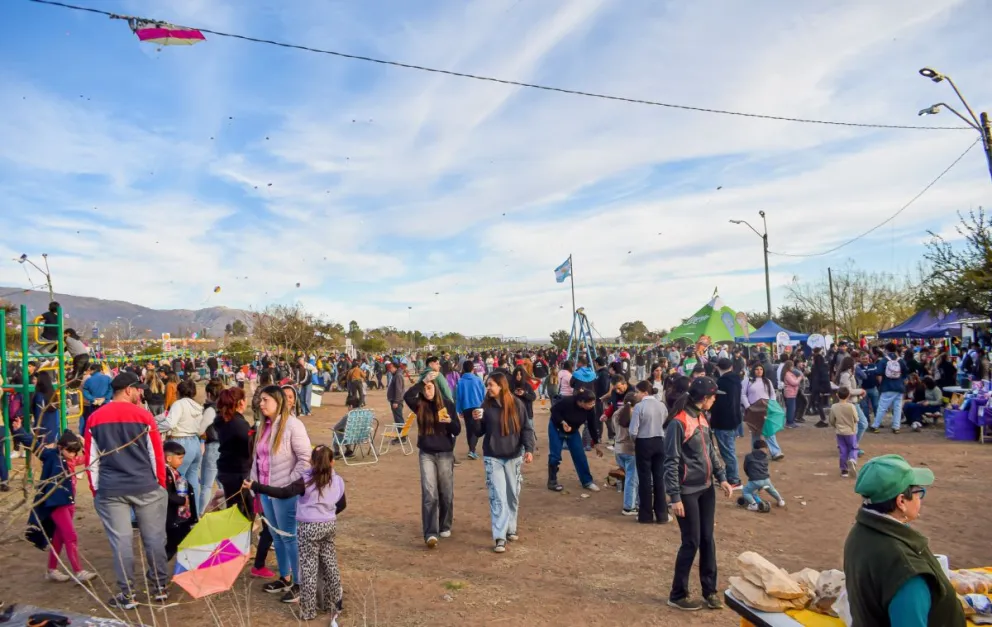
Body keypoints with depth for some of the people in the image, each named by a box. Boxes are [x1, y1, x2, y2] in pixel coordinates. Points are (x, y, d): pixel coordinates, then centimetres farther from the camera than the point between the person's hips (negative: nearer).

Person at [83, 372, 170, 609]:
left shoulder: (94, 419, 4)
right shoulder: (143, 415, -5)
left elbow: (91, 458, 7)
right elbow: (156, 453, -2)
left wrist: (96, 490, 15)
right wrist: (161, 484, 9)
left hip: (110, 490, 2)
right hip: (145, 487, -2)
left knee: (121, 541, 6)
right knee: (154, 537, 9)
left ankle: (127, 594, 11)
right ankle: (160, 587, 18)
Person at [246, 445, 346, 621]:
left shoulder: (306, 481, -16)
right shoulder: (338, 481, 1)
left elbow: (283, 493, -25)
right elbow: (342, 504, 13)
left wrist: (255, 486, -24)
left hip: (309, 528, -5)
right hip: (330, 525, 5)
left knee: (309, 567, 4)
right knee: (329, 563, 17)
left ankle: (308, 610, 10)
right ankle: (334, 602, 27)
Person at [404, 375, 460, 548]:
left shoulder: (447, 404, -3)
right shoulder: (419, 405, -2)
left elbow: (457, 430, -4)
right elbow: (407, 396, -25)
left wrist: (449, 421, -25)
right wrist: (423, 381, -30)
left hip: (445, 454, 0)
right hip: (426, 454, 0)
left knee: (446, 493, 10)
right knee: (429, 494, -9)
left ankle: (445, 526, 29)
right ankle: (430, 534, -9)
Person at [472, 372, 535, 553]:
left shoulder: (516, 404, -6)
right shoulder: (486, 406, -3)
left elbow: (526, 429, -3)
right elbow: (480, 432, 2)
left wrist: (529, 449, -14)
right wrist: (476, 420, -17)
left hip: (513, 457, 1)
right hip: (492, 458, 0)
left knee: (513, 495, 12)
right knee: (498, 497, -5)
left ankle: (511, 528, 32)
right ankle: (499, 538, -3)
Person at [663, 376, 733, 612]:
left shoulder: (702, 418, 6)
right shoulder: (678, 422, -19)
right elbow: (671, 462, -17)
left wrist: (721, 477, 5)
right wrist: (675, 497, -18)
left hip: (706, 488, 7)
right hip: (688, 491, -7)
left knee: (707, 540, 13)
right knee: (691, 542, 1)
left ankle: (710, 591, 27)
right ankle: (678, 594, 18)